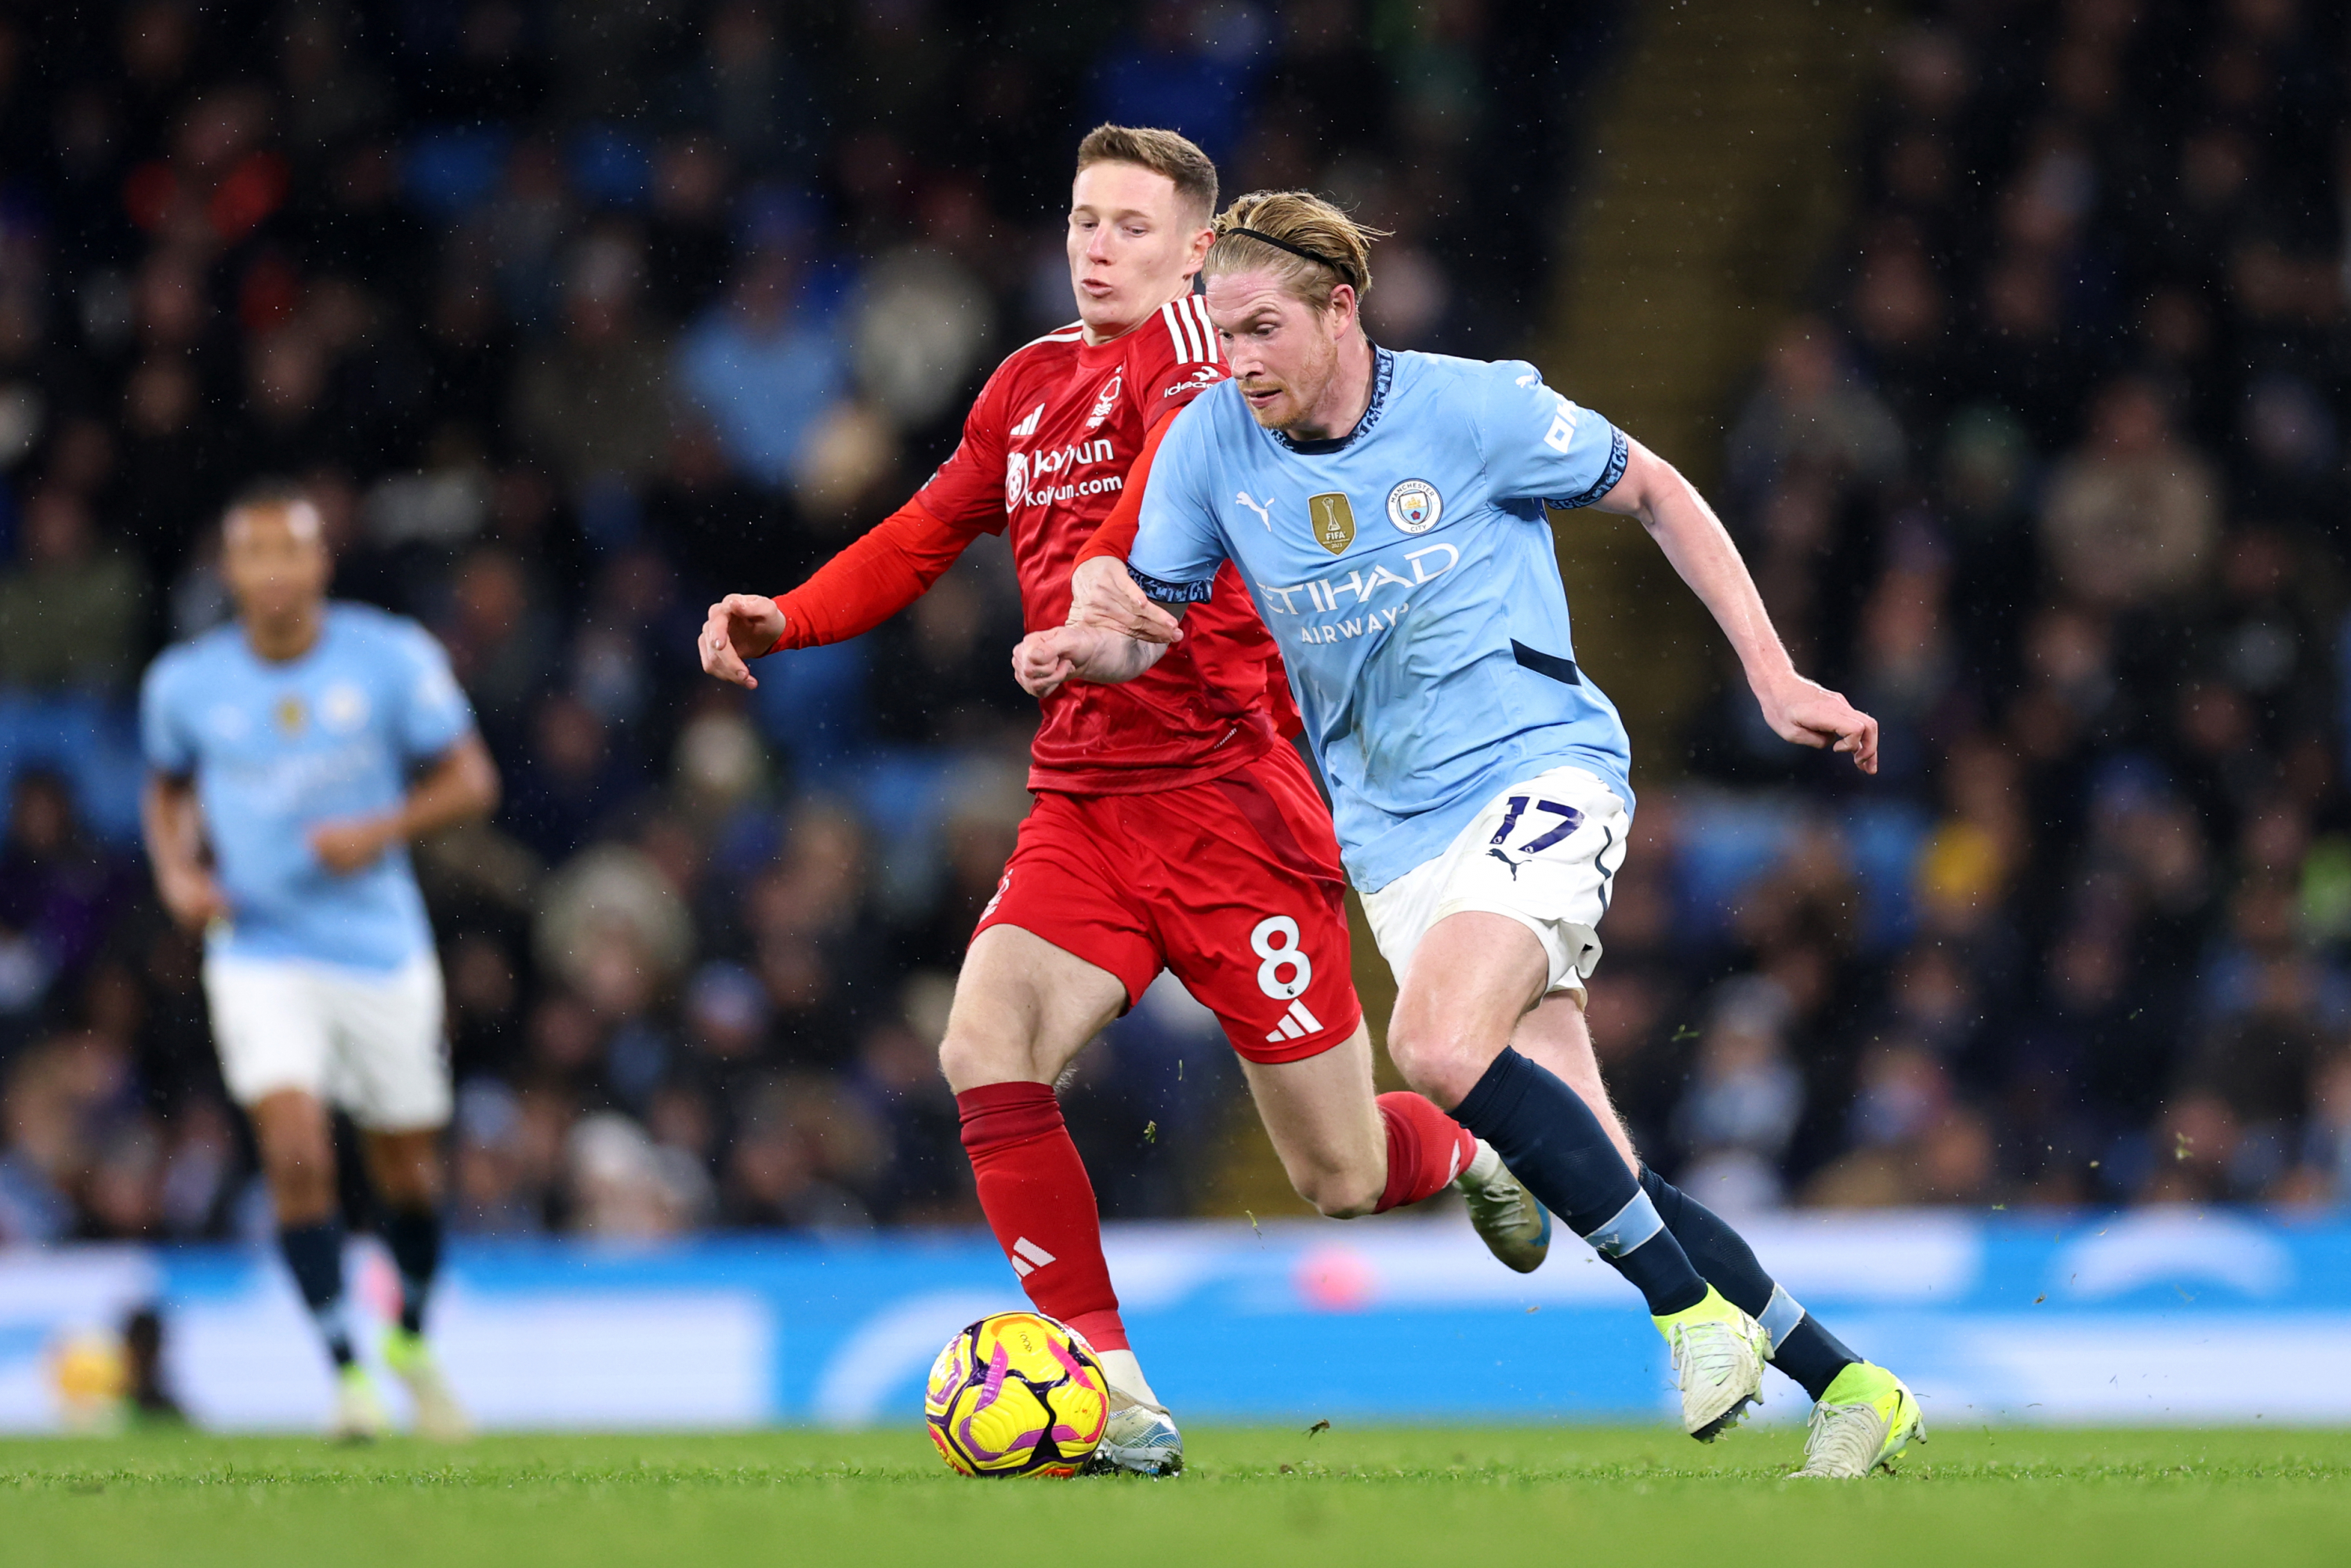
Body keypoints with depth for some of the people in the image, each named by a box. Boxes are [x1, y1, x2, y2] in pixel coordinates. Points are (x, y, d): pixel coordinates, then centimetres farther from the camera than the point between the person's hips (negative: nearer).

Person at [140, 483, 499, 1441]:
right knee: (297, 1153, -20)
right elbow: (169, 791, 15)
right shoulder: (185, 683, -3)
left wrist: (384, 831, -18)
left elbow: (469, 780, -1)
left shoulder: (392, 660, -8)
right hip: (259, 956, -1)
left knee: (408, 1173, 12)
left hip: (382, 955, 1)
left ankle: (413, 1338, 40)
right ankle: (345, 1370, -11)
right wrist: (178, 873, -4)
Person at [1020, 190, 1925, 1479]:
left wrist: (1771, 677, 0)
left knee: (1439, 1046, -31)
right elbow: (1140, 618, 10)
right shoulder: (1211, 440, 1)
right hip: (1393, 831, 5)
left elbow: (1653, 493, 3)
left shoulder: (1473, 408, -9)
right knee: (1598, 1175, -2)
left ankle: (1693, 1308, -17)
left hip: (1542, 766, -5)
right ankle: (1847, 1386, 10)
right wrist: (1080, 646, -15)